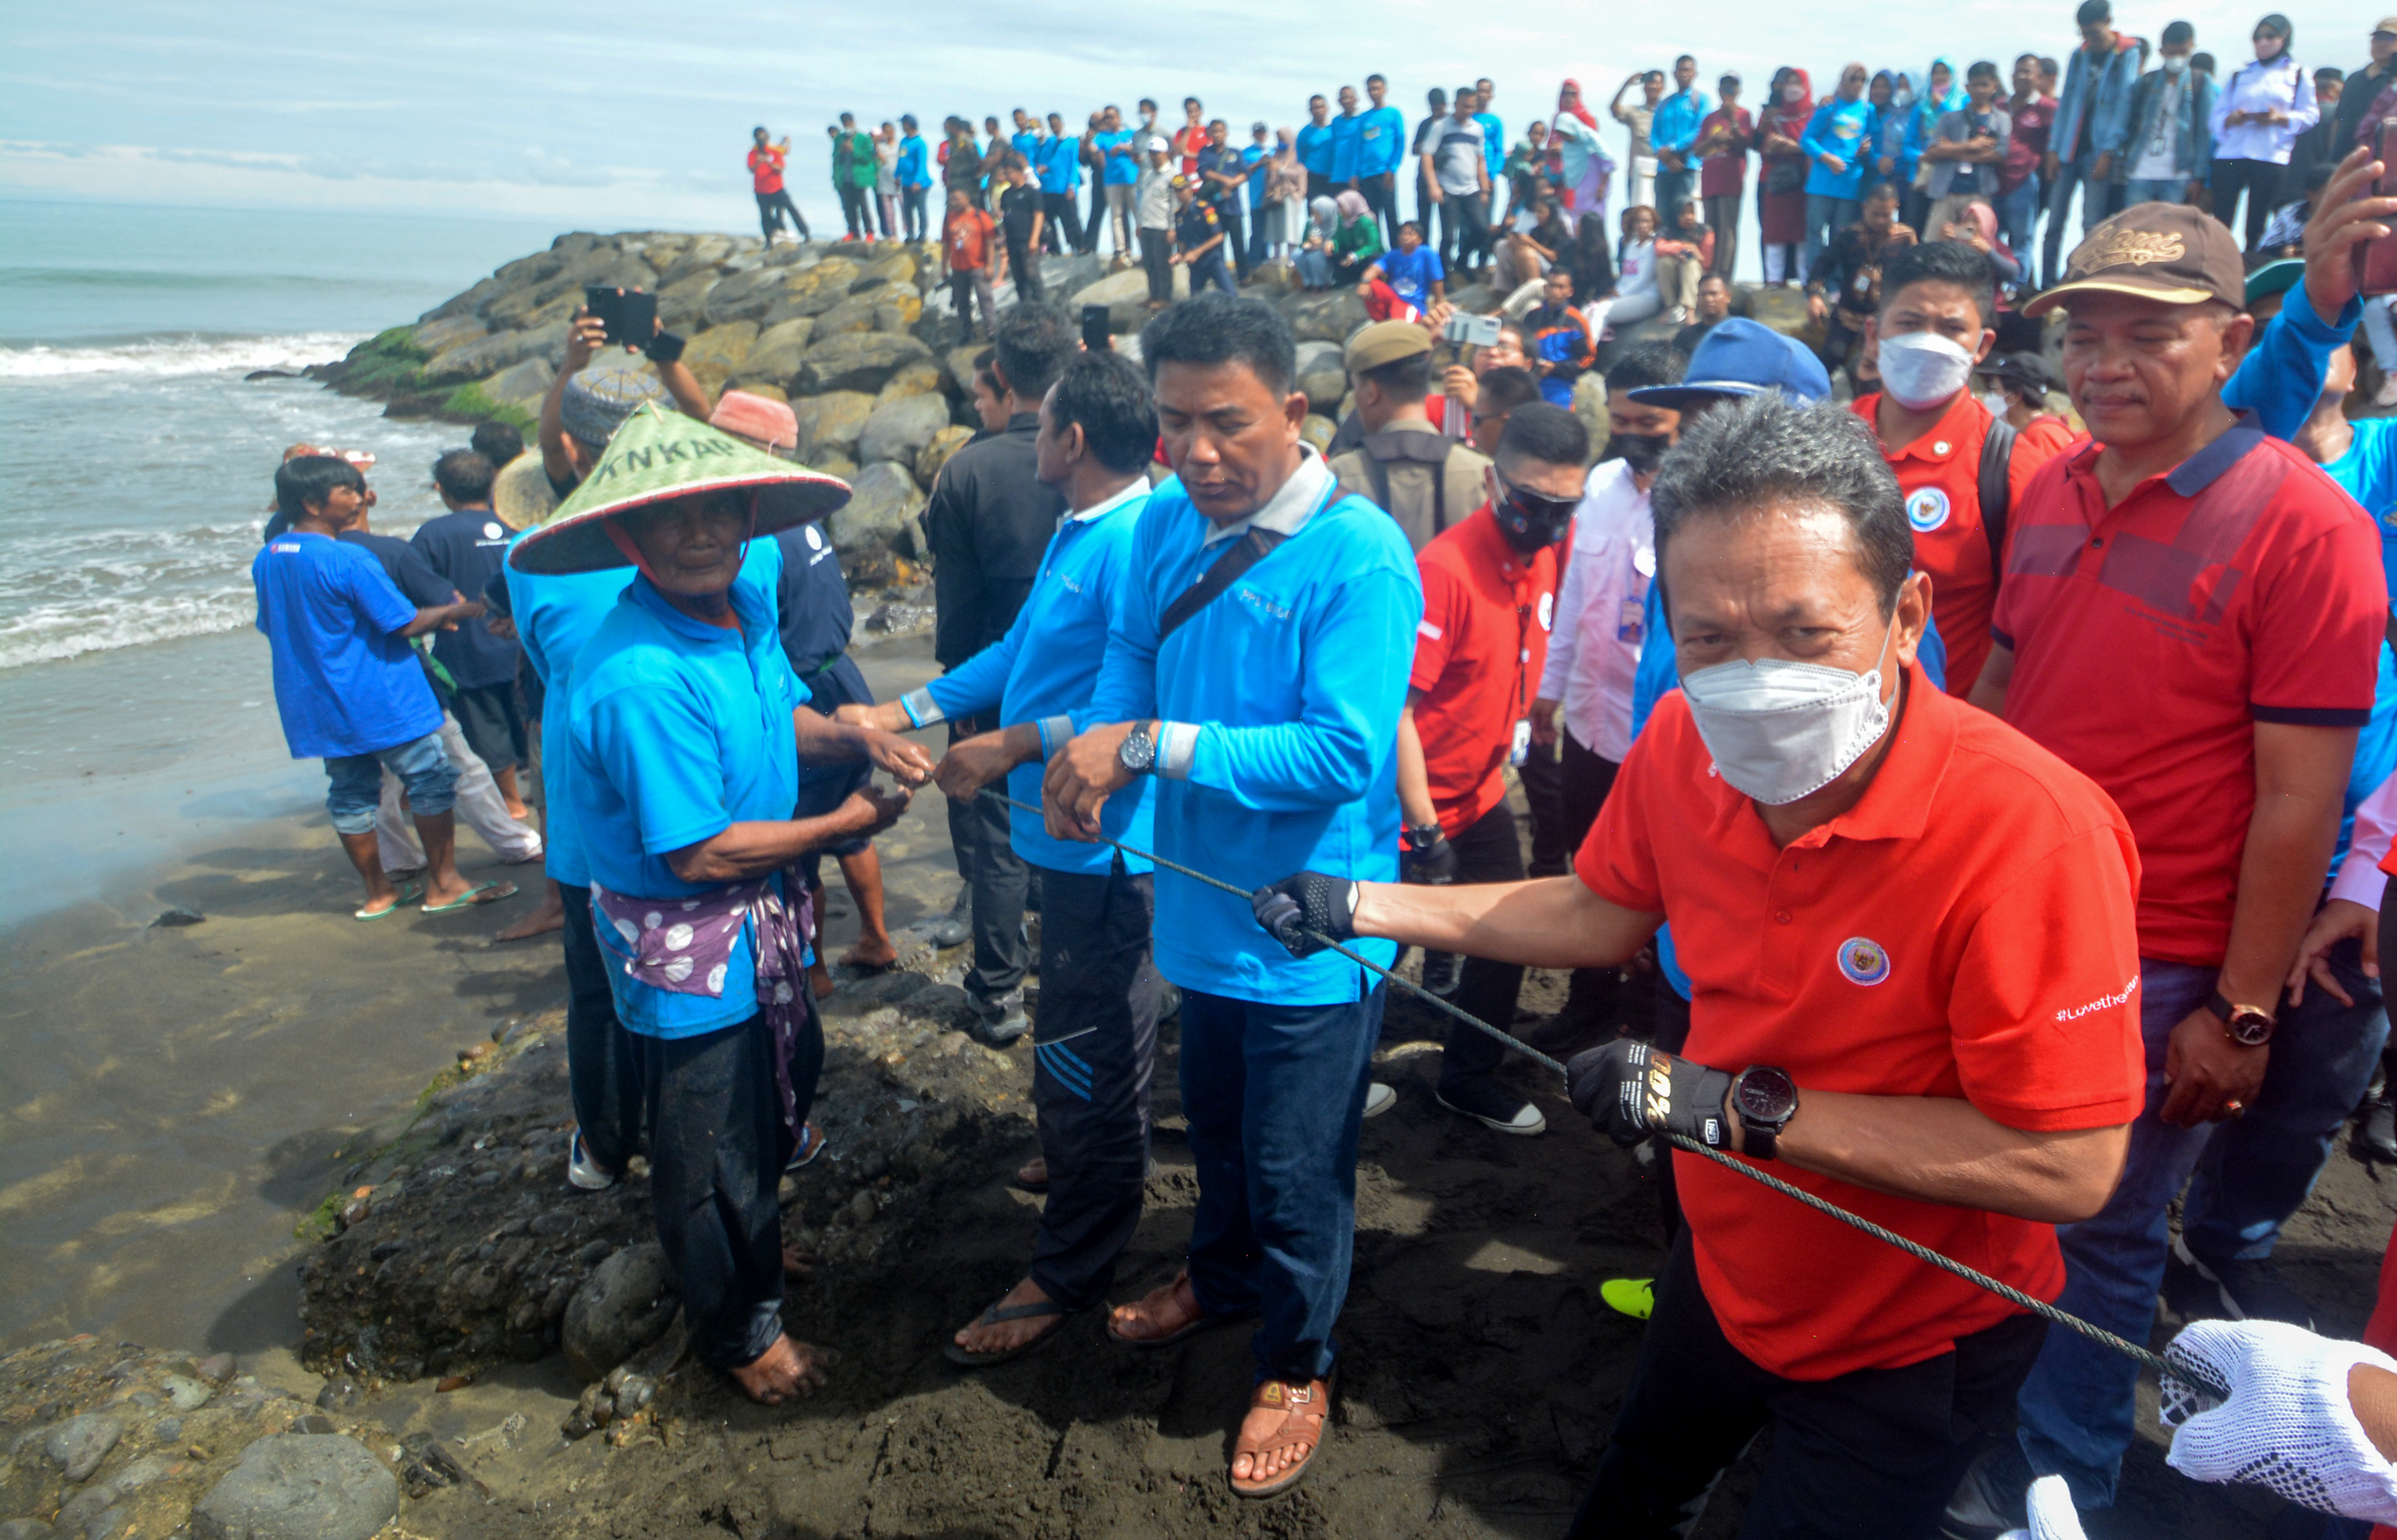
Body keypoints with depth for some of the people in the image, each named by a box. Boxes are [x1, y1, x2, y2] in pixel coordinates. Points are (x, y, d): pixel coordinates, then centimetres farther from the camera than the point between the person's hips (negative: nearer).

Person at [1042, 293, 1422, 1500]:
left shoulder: (1358, 555, -23)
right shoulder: (1168, 523, -3)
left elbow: (1345, 753, -28)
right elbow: (1130, 656, 7)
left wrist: (1152, 746, -28)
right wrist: (1097, 745, -15)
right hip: (1205, 904, 7)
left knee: (1295, 1172, 12)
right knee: (1216, 1127, 29)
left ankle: (1297, 1367, 38)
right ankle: (1222, 1279, 56)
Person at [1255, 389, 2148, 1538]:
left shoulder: (2028, 827, -35)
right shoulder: (1683, 748, -17)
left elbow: (2073, 1165, -32)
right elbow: (1604, 915, 2)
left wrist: (1742, 1109, -33)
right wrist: (1364, 907, 1)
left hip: (1911, 1346, -6)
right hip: (1723, 1265, 6)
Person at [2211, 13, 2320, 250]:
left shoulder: (2297, 75, 12)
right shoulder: (2239, 75, 17)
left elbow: (2310, 115, 5)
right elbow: (2218, 116, 10)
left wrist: (2281, 118, -13)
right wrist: (2231, 119, -12)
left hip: (2271, 158, -1)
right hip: (2230, 155, 1)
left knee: (2257, 225, -1)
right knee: (2221, 220, -6)